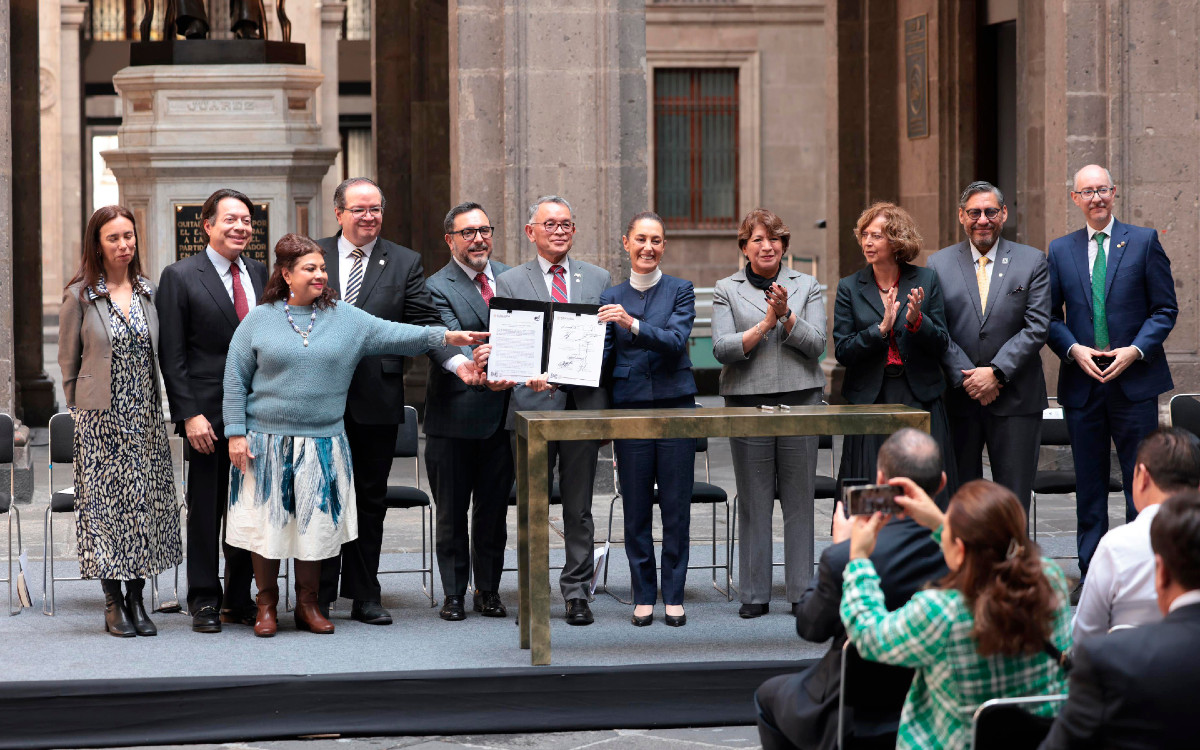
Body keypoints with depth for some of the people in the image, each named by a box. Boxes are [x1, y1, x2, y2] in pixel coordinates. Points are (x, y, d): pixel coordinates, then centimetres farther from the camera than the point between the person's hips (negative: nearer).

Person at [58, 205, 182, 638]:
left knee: (146, 503, 2)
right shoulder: (79, 296, -4)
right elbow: (68, 360, 3)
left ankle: (136, 600, 10)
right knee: (105, 504, -1)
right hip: (100, 419, -4)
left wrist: (154, 407, 12)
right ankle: (114, 605, 6)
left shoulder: (148, 291, 8)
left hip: (146, 419, 4)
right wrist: (82, 411, 4)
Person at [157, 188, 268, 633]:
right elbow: (172, 356, -7)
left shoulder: (259, 274, 11)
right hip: (209, 414, -4)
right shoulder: (180, 277, -4)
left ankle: (240, 598, 19)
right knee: (205, 509, 3)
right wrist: (189, 414, -14)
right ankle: (205, 602, 12)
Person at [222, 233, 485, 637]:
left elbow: (393, 335, -3)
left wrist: (444, 335, -16)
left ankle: (307, 604, 19)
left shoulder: (345, 318, 5)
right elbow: (235, 380, 2)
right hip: (266, 443, -2)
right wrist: (236, 433, -4)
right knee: (267, 522, 2)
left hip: (322, 444, 2)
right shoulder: (259, 320, 0)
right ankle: (266, 604, 15)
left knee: (315, 524, 6)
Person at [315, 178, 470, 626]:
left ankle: (365, 597, 16)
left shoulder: (404, 264, 6)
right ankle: (319, 597, 12)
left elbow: (425, 324, -2)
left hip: (377, 400, 1)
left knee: (370, 500, 8)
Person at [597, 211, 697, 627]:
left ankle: (674, 596, 8)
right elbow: (603, 358, 7)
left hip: (675, 405, -1)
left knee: (676, 506, 0)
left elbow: (676, 340, -12)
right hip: (629, 406, 1)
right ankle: (643, 596, 11)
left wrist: (633, 324, -26)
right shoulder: (611, 298, 10)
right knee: (636, 508, 2)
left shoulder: (680, 291, 4)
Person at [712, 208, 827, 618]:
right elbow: (723, 349, -4)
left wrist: (786, 315, -13)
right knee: (753, 502, 1)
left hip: (800, 400, 1)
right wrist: (766, 324, -12)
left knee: (800, 500, 1)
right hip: (747, 402, -1)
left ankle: (802, 591, 8)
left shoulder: (807, 286, 11)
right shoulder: (726, 290, 8)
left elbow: (816, 345, 0)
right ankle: (754, 594, 7)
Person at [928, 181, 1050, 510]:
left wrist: (996, 372, -13)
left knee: (1014, 502, 0)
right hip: (958, 398, 1)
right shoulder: (939, 264, 7)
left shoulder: (1032, 262, 4)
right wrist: (966, 378, -11)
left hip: (1015, 398, -1)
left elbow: (1037, 327, -4)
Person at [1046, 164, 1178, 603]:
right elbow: (1050, 317, 10)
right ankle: (1090, 574, 14)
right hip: (1081, 383, 2)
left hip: (1134, 380, -2)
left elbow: (1165, 309, 1)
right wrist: (1074, 350, -9)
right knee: (1089, 484, 7)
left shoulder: (1144, 241, 3)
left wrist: (1134, 351, -12)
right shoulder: (1060, 250, 10)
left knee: (1141, 483, 0)